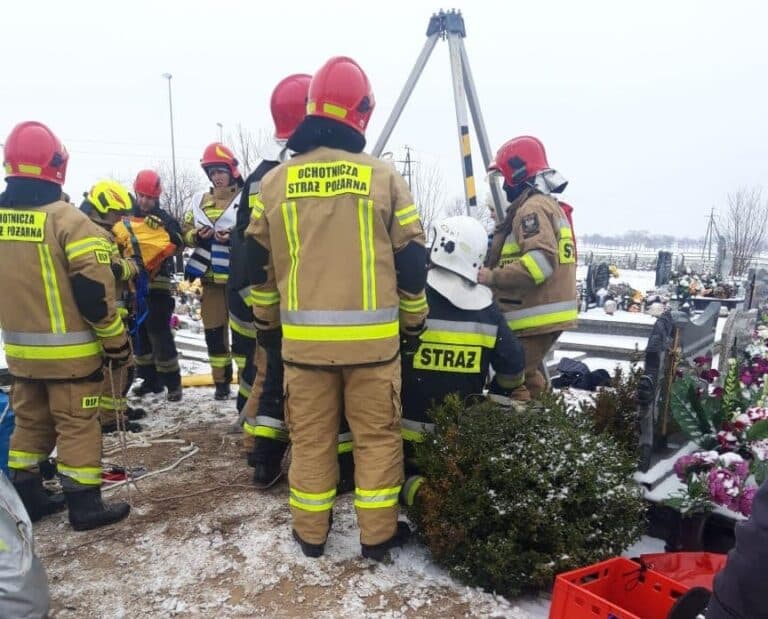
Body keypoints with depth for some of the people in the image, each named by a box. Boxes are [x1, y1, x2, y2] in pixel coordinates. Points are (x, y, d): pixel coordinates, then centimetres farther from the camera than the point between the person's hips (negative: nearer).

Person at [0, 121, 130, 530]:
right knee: (77, 424, 2)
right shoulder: (66, 219, -17)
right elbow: (94, 289, -20)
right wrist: (116, 341, -10)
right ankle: (85, 505, 9)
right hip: (68, 349, -6)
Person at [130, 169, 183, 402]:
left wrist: (163, 226, -31)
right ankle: (151, 379, 22)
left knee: (159, 333, -7)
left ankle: (173, 382, 1)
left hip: (157, 283, -5)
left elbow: (179, 243, -18)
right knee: (139, 333, 10)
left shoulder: (164, 218, -1)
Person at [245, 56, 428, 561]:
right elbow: (410, 260, 1)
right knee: (377, 435, 11)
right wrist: (415, 321, 13)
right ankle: (378, 535, 22)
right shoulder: (383, 177, -2)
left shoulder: (276, 182, 4)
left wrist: (267, 321, 24)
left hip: (303, 334, 2)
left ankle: (311, 534, 28)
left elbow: (259, 262, 11)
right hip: (371, 334, -2)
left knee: (310, 436, 14)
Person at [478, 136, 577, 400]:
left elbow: (541, 260, -26)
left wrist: (492, 277, -23)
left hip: (534, 317, -11)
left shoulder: (532, 207, -13)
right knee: (527, 377, 20)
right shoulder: (548, 204, 19)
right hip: (545, 314, 11)